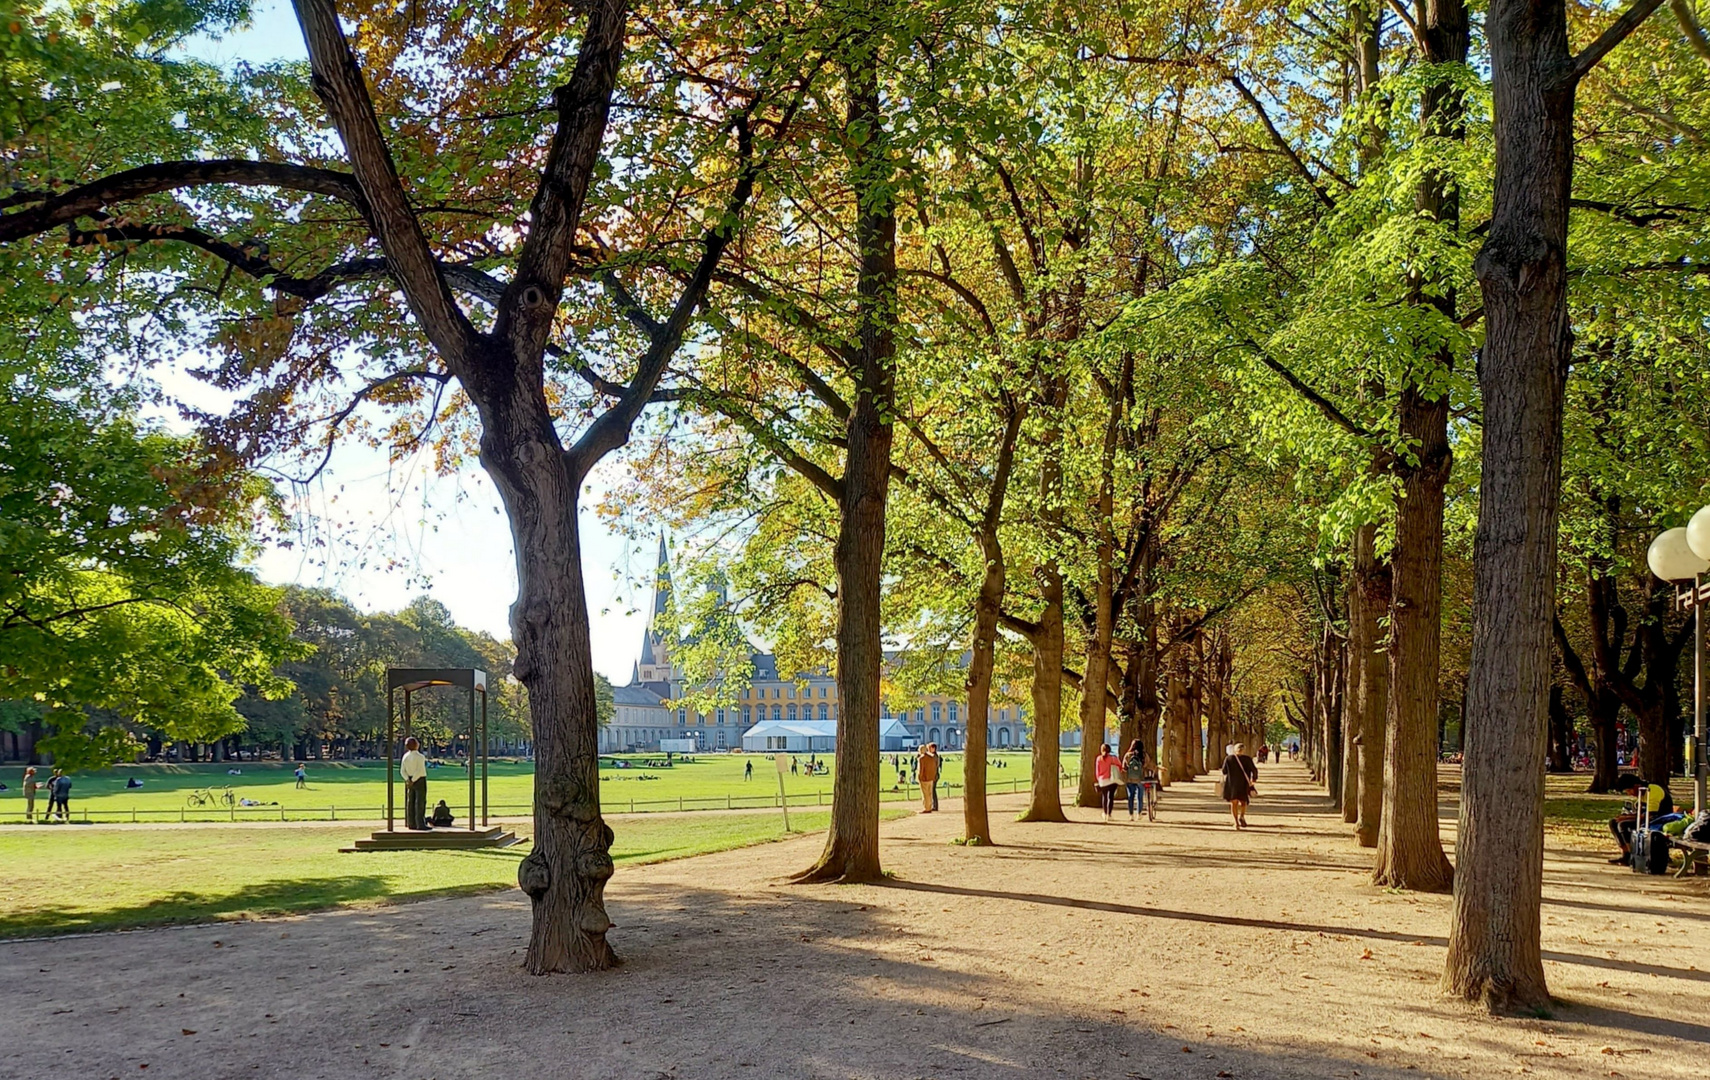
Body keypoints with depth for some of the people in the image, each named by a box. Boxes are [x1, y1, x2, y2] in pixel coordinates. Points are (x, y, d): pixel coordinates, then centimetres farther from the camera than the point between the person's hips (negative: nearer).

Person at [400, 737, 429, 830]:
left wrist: (408, 780, -6)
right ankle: (420, 824, -7)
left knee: (410, 802, 9)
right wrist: (413, 780, -16)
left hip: (410, 781, 7)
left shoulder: (405, 756, 4)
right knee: (420, 802, -5)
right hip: (420, 780, -6)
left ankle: (411, 823, 12)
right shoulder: (420, 757, -15)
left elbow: (402, 771, 2)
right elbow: (419, 771, -23)